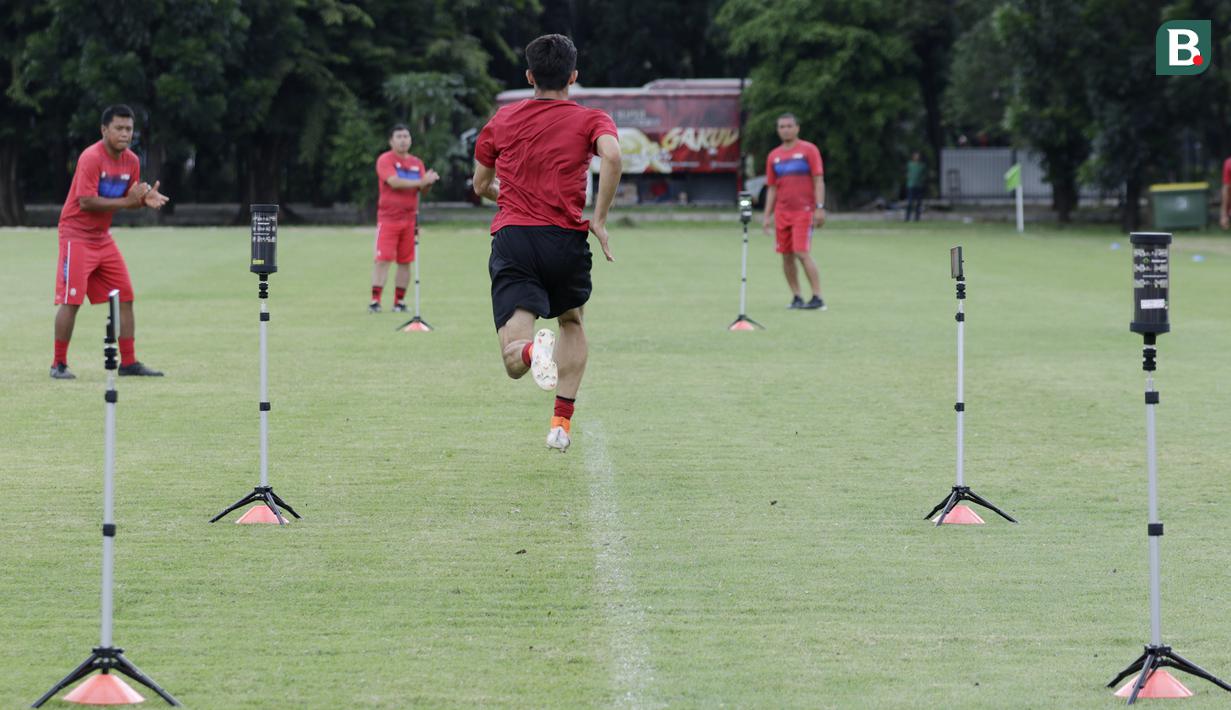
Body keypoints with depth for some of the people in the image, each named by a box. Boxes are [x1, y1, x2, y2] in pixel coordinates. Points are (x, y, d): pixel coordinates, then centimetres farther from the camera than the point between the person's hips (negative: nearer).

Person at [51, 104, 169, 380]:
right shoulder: (91, 158, -20)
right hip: (77, 236, -7)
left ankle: (129, 362, 9)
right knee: (71, 300, -8)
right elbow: (86, 202, -26)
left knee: (125, 298, 3)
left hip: (103, 238, 7)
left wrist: (146, 199, -11)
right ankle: (59, 364, 1)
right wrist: (127, 201, -28)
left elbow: (129, 199, 11)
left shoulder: (131, 161, 3)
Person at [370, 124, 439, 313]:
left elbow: (422, 188, 5)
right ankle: (375, 300, -10)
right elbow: (394, 182, -18)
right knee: (383, 259, -10)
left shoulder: (417, 163, 13)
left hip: (409, 218, 5)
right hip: (388, 217, -5)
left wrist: (428, 182, -18)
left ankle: (399, 301, 11)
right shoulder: (385, 160, -4)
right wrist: (421, 182, -21)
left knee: (405, 262, 5)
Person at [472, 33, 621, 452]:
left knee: (514, 362, -8)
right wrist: (599, 220, -8)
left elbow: (481, 186, 24)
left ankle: (533, 349, -46)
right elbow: (611, 156, -15)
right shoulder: (590, 120, 7)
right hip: (567, 239, 0)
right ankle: (562, 422, 17)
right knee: (572, 322, 29)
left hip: (512, 235, 0)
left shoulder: (502, 119, 16)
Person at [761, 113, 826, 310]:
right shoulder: (773, 156, 12)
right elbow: (771, 189, 16)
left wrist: (820, 208, -13)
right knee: (787, 255, 3)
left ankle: (818, 298, -11)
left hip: (804, 211, -5)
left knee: (802, 253, -15)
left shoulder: (808, 150, -1)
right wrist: (767, 216, 10)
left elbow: (818, 181, -4)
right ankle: (796, 297, 12)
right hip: (782, 213, 5)